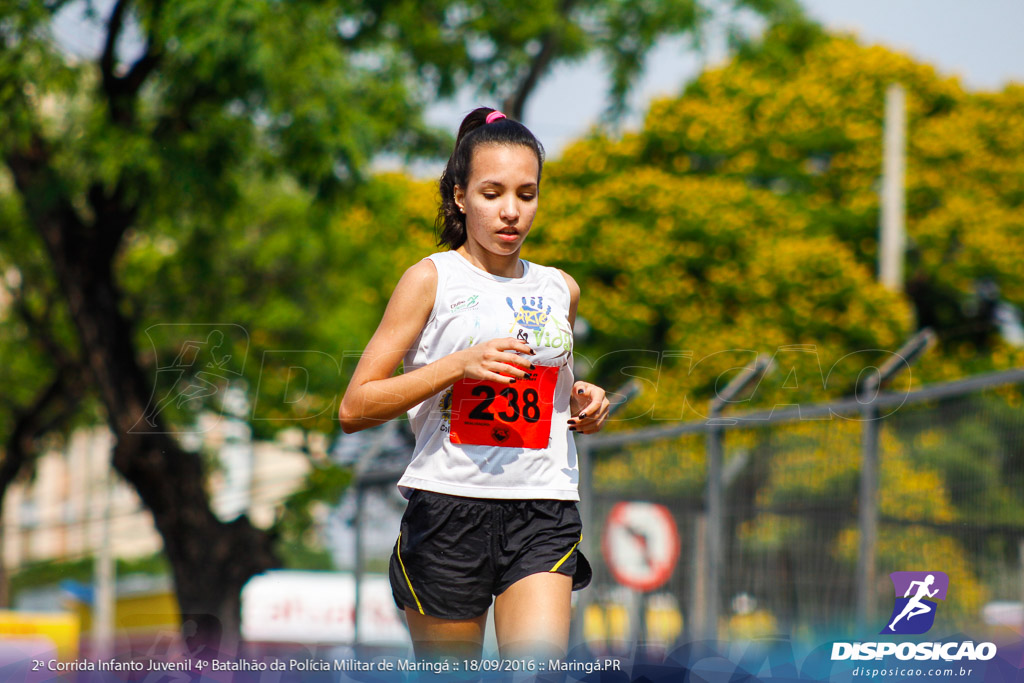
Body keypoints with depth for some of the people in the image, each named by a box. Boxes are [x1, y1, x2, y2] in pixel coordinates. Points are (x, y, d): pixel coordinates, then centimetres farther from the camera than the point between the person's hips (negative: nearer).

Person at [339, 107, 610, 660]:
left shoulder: (560, 290, 14)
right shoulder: (432, 279, 1)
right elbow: (353, 409, -4)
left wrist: (584, 406, 8)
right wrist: (459, 365, -15)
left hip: (542, 512, 3)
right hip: (448, 506, -2)